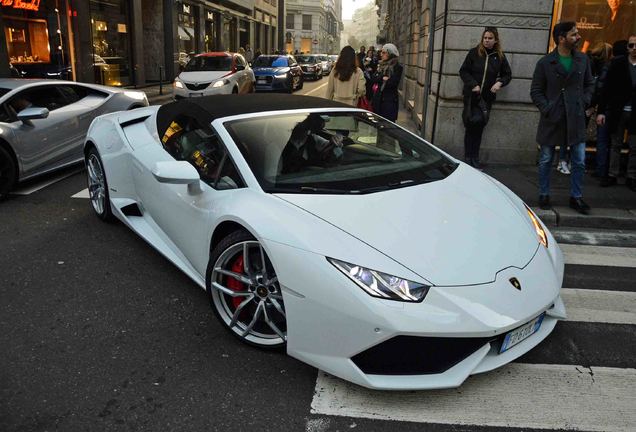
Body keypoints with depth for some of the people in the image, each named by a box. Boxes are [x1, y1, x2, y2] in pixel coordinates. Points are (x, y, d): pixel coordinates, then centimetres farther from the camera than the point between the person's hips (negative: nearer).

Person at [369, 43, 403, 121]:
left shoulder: (397, 67, -6)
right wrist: (382, 78, -14)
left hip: (389, 100, -6)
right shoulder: (381, 64, 12)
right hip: (377, 99, 6)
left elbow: (393, 83, -16)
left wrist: (378, 80, -7)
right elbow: (373, 78, 3)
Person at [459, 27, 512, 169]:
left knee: (479, 128, 3)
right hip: (471, 96, -2)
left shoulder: (500, 56, 5)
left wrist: (500, 83, -8)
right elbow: (463, 71, 0)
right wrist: (473, 85, -13)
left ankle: (475, 158, 8)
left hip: (487, 97, 2)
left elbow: (507, 74, 13)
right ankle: (467, 157, 8)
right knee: (470, 126, 0)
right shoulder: (474, 52, -1)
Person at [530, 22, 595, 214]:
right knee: (546, 160, 7)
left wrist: (584, 103, 0)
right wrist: (546, 109, -12)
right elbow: (536, 91, -1)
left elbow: (589, 84, 16)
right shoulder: (545, 63, -3)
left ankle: (576, 197, 18)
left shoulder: (583, 59, 7)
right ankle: (544, 195, 21)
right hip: (552, 119, -3)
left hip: (576, 119, 3)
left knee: (579, 162, 4)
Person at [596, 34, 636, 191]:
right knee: (615, 145, 9)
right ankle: (612, 175, 17)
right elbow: (607, 88, -3)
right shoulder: (617, 63, -1)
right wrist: (601, 111, -9)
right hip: (618, 111, -1)